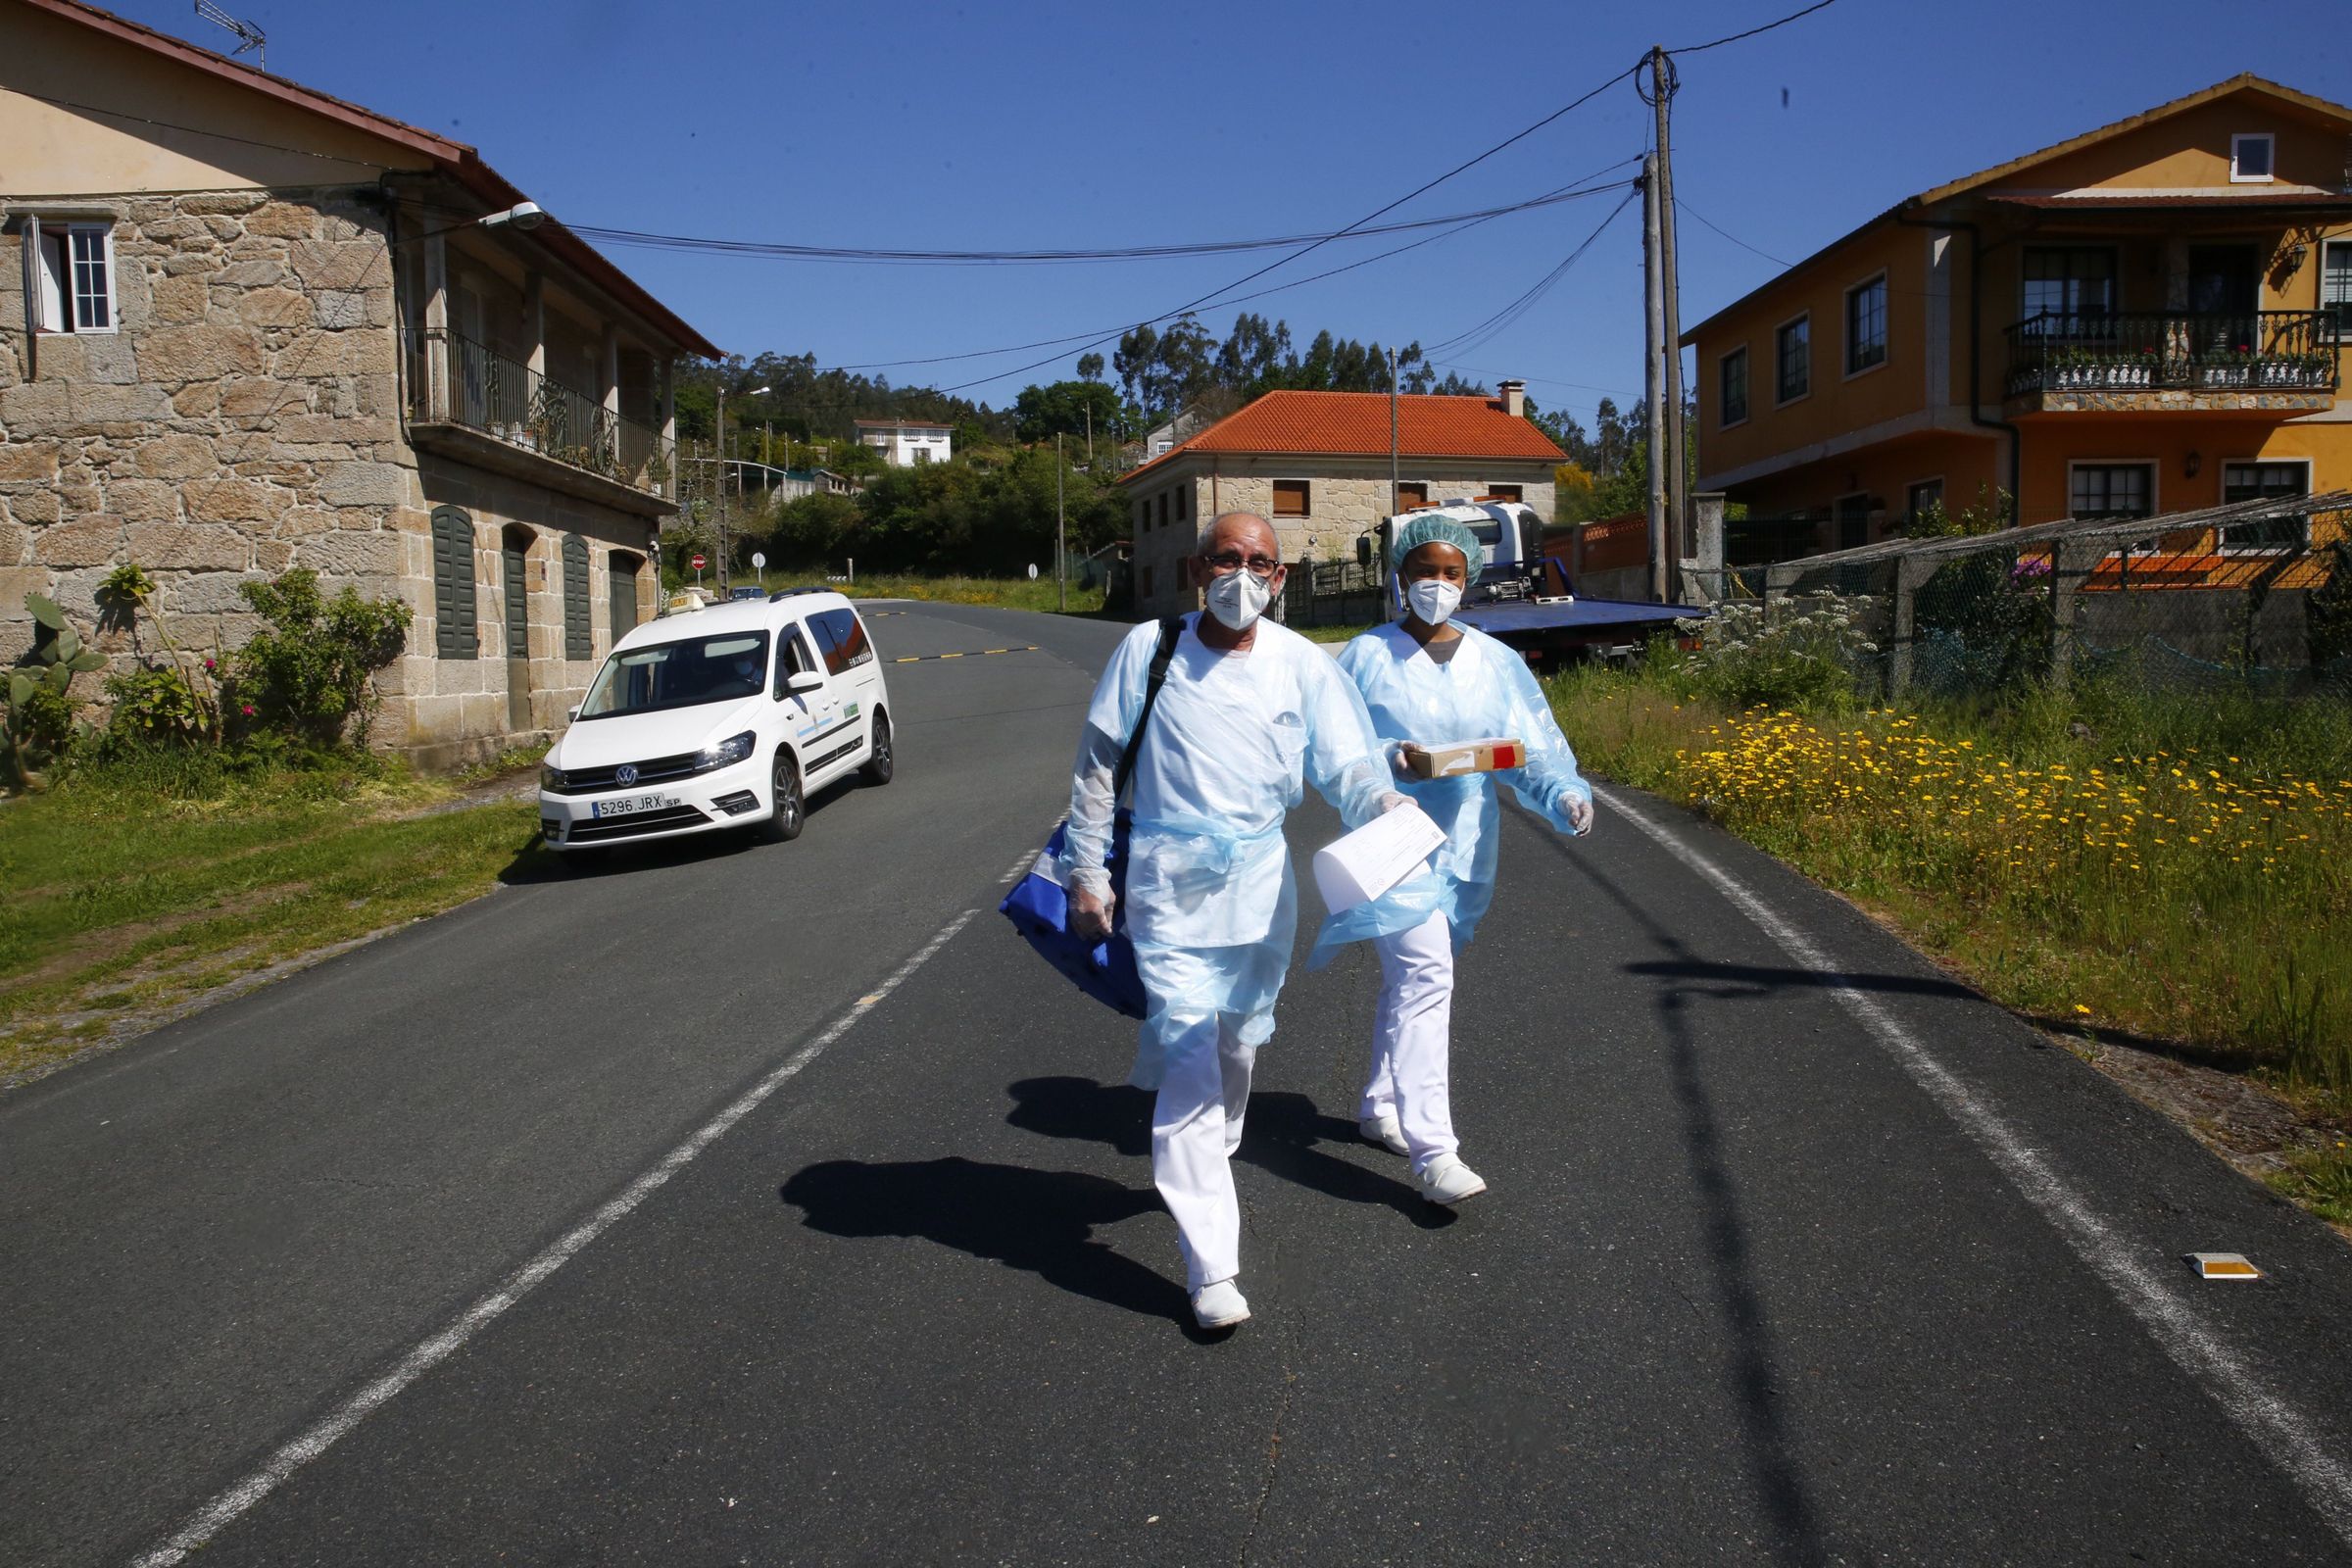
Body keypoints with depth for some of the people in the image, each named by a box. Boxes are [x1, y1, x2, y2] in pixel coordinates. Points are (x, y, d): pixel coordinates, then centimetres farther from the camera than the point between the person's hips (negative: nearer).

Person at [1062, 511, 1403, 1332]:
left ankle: (1206, 1168, 49)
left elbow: (1345, 763, -9)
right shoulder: (1149, 649, -7)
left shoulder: (1301, 664, -3)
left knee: (1238, 1047, 20)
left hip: (1261, 884, 3)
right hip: (1170, 885, -3)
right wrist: (1086, 874, -1)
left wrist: (1382, 803, -32)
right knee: (1191, 1062, -9)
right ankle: (1211, 1267, -6)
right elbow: (1097, 766, 0)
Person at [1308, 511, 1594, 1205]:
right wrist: (1386, 759, -21)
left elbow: (1533, 749, 0)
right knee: (1426, 975, -16)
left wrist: (1565, 794, -19)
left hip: (1461, 847, 5)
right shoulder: (1368, 655, -2)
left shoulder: (1495, 662, 7)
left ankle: (1379, 1108, 34)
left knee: (1408, 978, 16)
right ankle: (1432, 1149, -16)